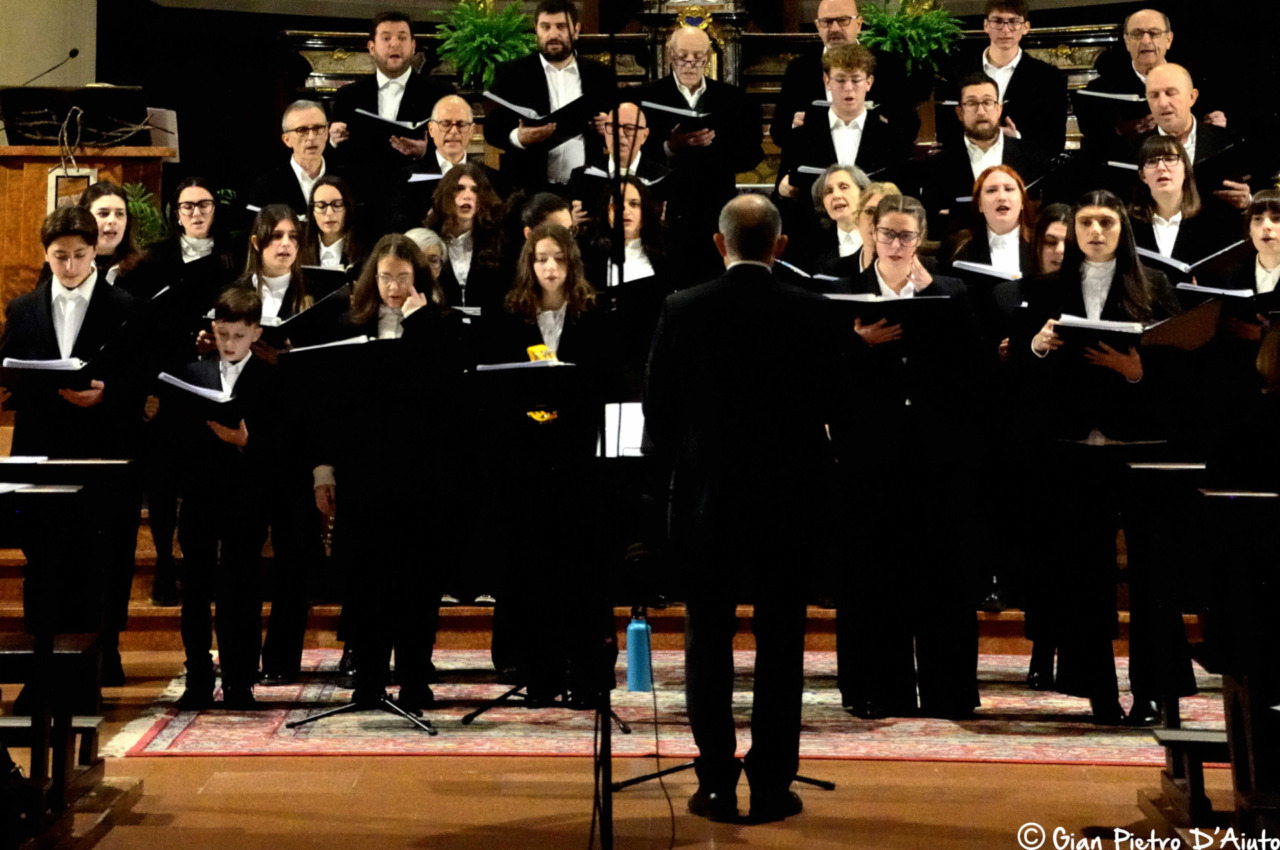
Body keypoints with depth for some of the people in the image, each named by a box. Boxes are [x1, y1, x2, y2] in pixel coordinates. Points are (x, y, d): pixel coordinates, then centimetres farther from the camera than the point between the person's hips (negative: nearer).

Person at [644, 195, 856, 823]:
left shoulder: (682, 310, -5)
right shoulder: (810, 314, -7)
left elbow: (657, 410, -1)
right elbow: (838, 402, -2)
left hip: (706, 500, 0)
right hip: (787, 500, 0)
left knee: (709, 643, 9)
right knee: (779, 646, 8)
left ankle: (716, 787, 11)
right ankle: (771, 787, 11)